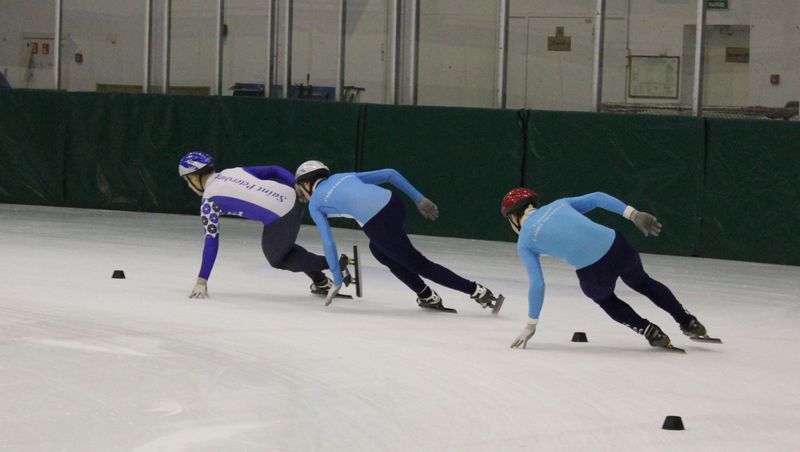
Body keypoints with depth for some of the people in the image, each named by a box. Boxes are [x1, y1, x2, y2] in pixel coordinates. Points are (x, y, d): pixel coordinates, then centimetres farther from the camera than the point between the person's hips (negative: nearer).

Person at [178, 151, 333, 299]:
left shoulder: (209, 199, 3)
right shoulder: (235, 172, 21)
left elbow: (211, 241, 0)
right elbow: (275, 171, 13)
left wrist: (202, 281, 4)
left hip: (278, 218, -7)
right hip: (293, 197, 7)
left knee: (276, 259, 21)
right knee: (283, 249, 32)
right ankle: (320, 281, 29)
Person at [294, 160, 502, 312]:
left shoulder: (315, 204, 17)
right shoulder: (346, 177, 30)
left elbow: (328, 243, 9)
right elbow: (388, 174, 21)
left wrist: (337, 280, 14)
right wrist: (419, 199, 23)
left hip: (377, 224, -6)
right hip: (393, 203, 6)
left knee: (419, 265, 6)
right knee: (378, 250, 32)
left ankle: (479, 292, -1)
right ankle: (427, 296, 30)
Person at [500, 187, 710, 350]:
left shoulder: (524, 243, 8)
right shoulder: (558, 205, 19)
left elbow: (537, 283, 2)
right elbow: (596, 198, 8)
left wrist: (531, 325, 10)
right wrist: (633, 214, 7)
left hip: (594, 274, -4)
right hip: (617, 246, 4)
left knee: (605, 300, 34)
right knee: (644, 283, 35)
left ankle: (651, 332, 27)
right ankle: (689, 323, 43)